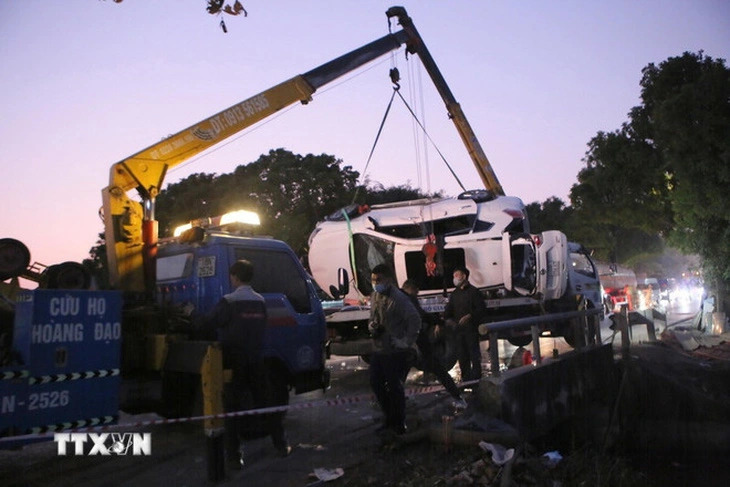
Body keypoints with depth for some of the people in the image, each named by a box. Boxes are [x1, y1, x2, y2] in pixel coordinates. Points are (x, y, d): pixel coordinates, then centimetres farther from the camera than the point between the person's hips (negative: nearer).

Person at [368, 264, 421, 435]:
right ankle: (389, 419, 33)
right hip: (378, 349, 9)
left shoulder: (398, 299, -18)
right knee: (376, 383, 15)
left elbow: (415, 320, -23)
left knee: (394, 386, 3)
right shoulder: (374, 296, 9)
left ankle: (399, 424, 21)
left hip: (395, 352, -9)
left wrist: (407, 342, -22)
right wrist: (371, 326, 0)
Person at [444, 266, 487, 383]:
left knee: (474, 352, -4)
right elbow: (448, 309, 20)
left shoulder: (473, 291, -2)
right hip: (458, 329, 6)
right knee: (462, 354, 8)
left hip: (471, 328, -6)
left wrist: (470, 316, -21)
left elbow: (481, 309, -9)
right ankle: (466, 377, 15)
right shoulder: (455, 293, 18)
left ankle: (476, 377, 1)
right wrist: (448, 319, 1)